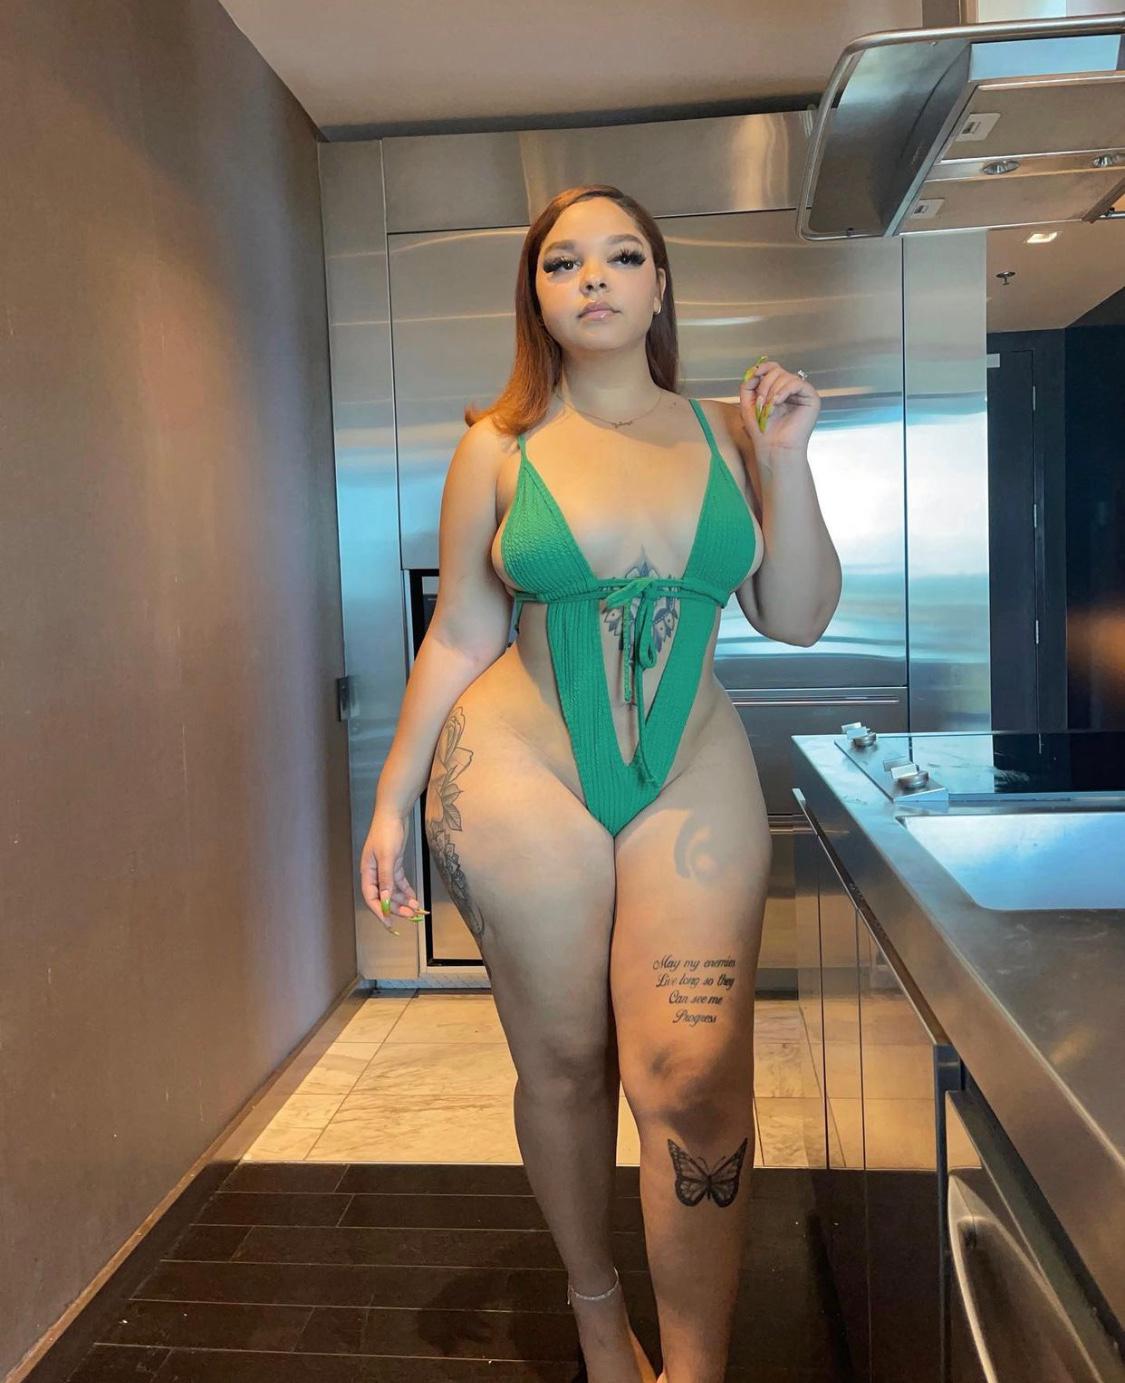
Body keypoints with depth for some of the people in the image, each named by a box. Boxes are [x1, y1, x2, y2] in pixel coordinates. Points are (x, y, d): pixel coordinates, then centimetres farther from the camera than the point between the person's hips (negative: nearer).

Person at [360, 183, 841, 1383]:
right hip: (521, 774, 0)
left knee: (696, 1079, -9)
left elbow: (798, 618, 5)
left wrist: (788, 463, -6)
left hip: (694, 779, 1)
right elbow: (459, 637, 5)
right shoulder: (497, 448, 2)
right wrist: (391, 800, 4)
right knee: (562, 1063, 10)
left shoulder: (726, 432, 6)